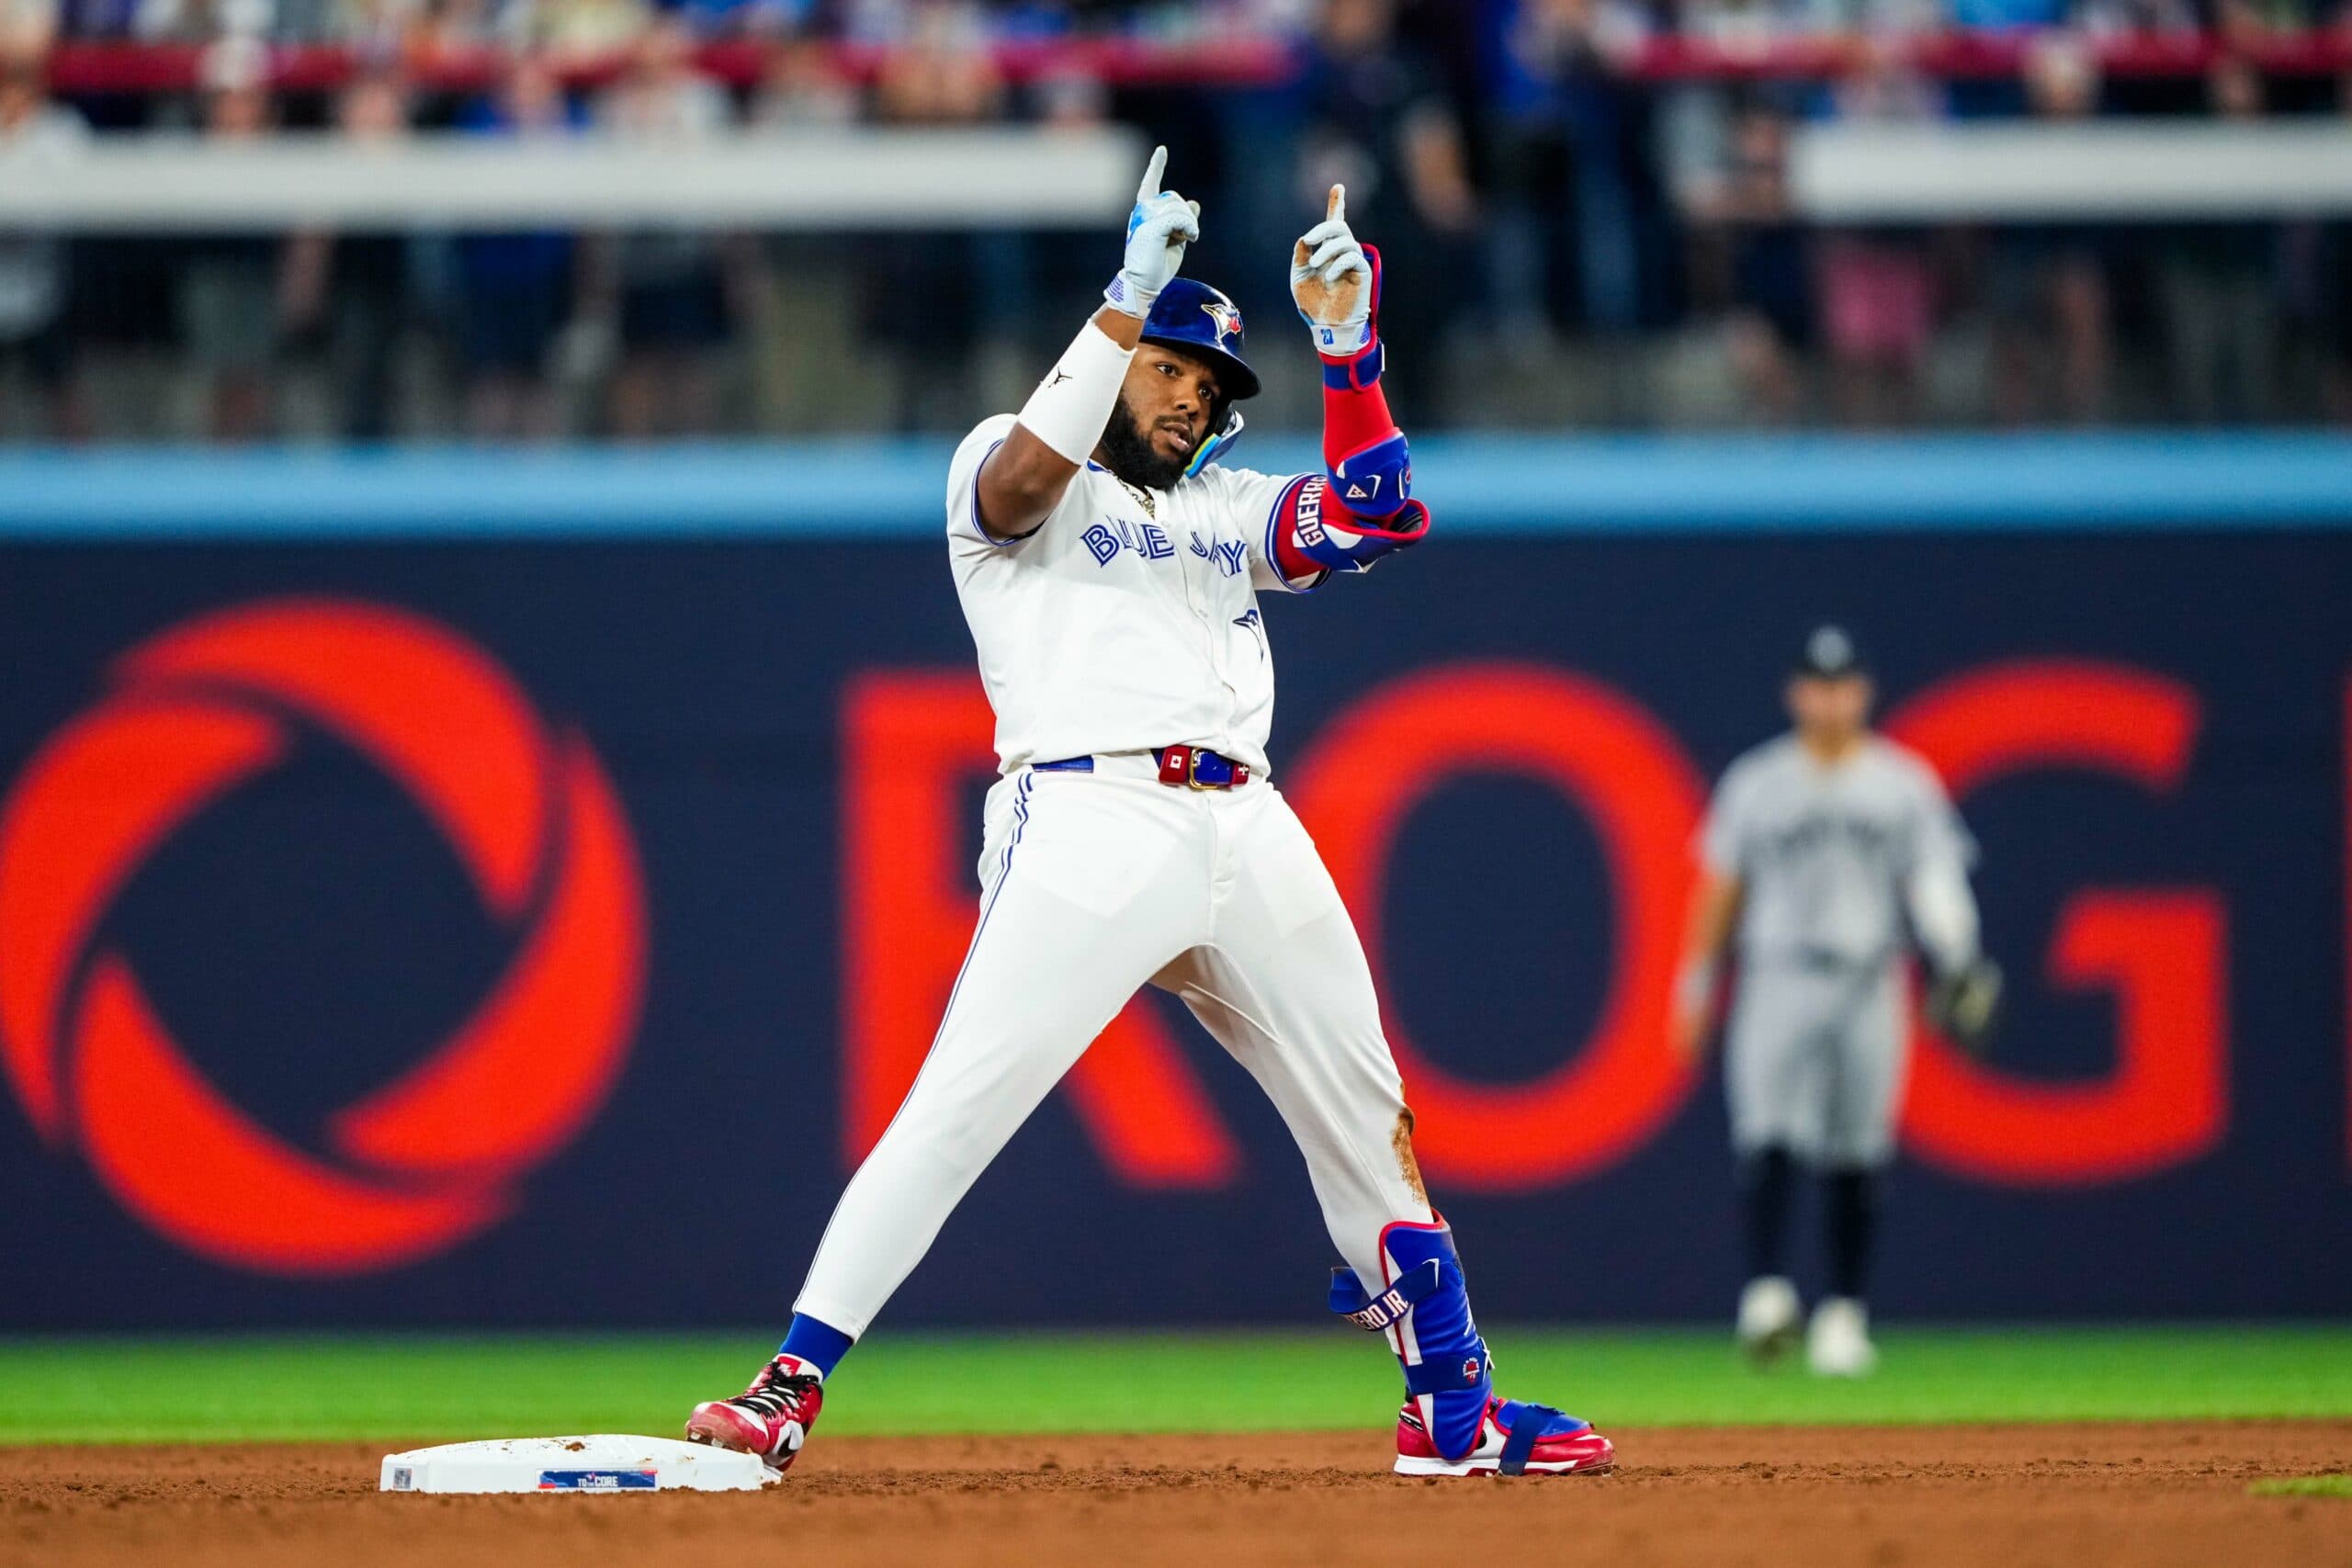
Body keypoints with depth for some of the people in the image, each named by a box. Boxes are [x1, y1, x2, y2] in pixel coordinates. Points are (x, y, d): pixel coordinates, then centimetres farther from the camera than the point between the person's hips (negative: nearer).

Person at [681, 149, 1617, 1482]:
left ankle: (1452, 1405, 18)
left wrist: (1347, 346, 8)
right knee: (956, 1108, -17)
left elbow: (1379, 516, 16)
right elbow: (1023, 482, -13)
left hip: (1245, 825, 6)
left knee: (1367, 1115, 9)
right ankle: (793, 1385, -18)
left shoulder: (1228, 509, 26)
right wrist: (1126, 307, -15)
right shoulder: (1008, 466, 11)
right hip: (1090, 813, -6)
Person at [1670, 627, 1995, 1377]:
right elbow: (1720, 886, 12)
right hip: (1778, 983, 0)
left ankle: (1844, 1315, 9)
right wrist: (1695, 985, 9)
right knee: (1766, 1138, -16)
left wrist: (1958, 958, -15)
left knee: (1854, 1159, 2)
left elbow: (1935, 881, 3)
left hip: (1867, 991, 0)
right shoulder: (1757, 783, 8)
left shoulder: (1904, 784, 7)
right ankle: (1765, 1291, -22)